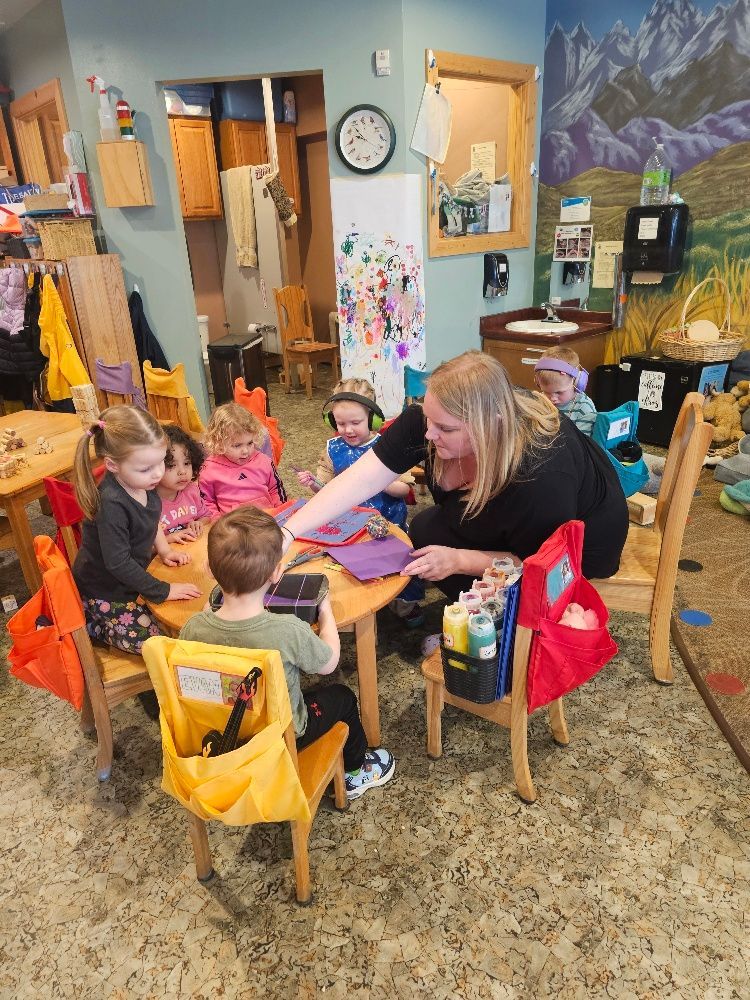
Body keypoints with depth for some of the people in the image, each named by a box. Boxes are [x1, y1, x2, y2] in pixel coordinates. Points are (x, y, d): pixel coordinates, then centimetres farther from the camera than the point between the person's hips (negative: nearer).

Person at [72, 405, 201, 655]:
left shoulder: (141, 483, -10)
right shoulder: (111, 504, -34)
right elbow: (118, 563, -29)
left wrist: (164, 551, 0)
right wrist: (163, 591, -22)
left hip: (130, 575, 8)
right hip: (103, 589, -8)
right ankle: (85, 626, 10)